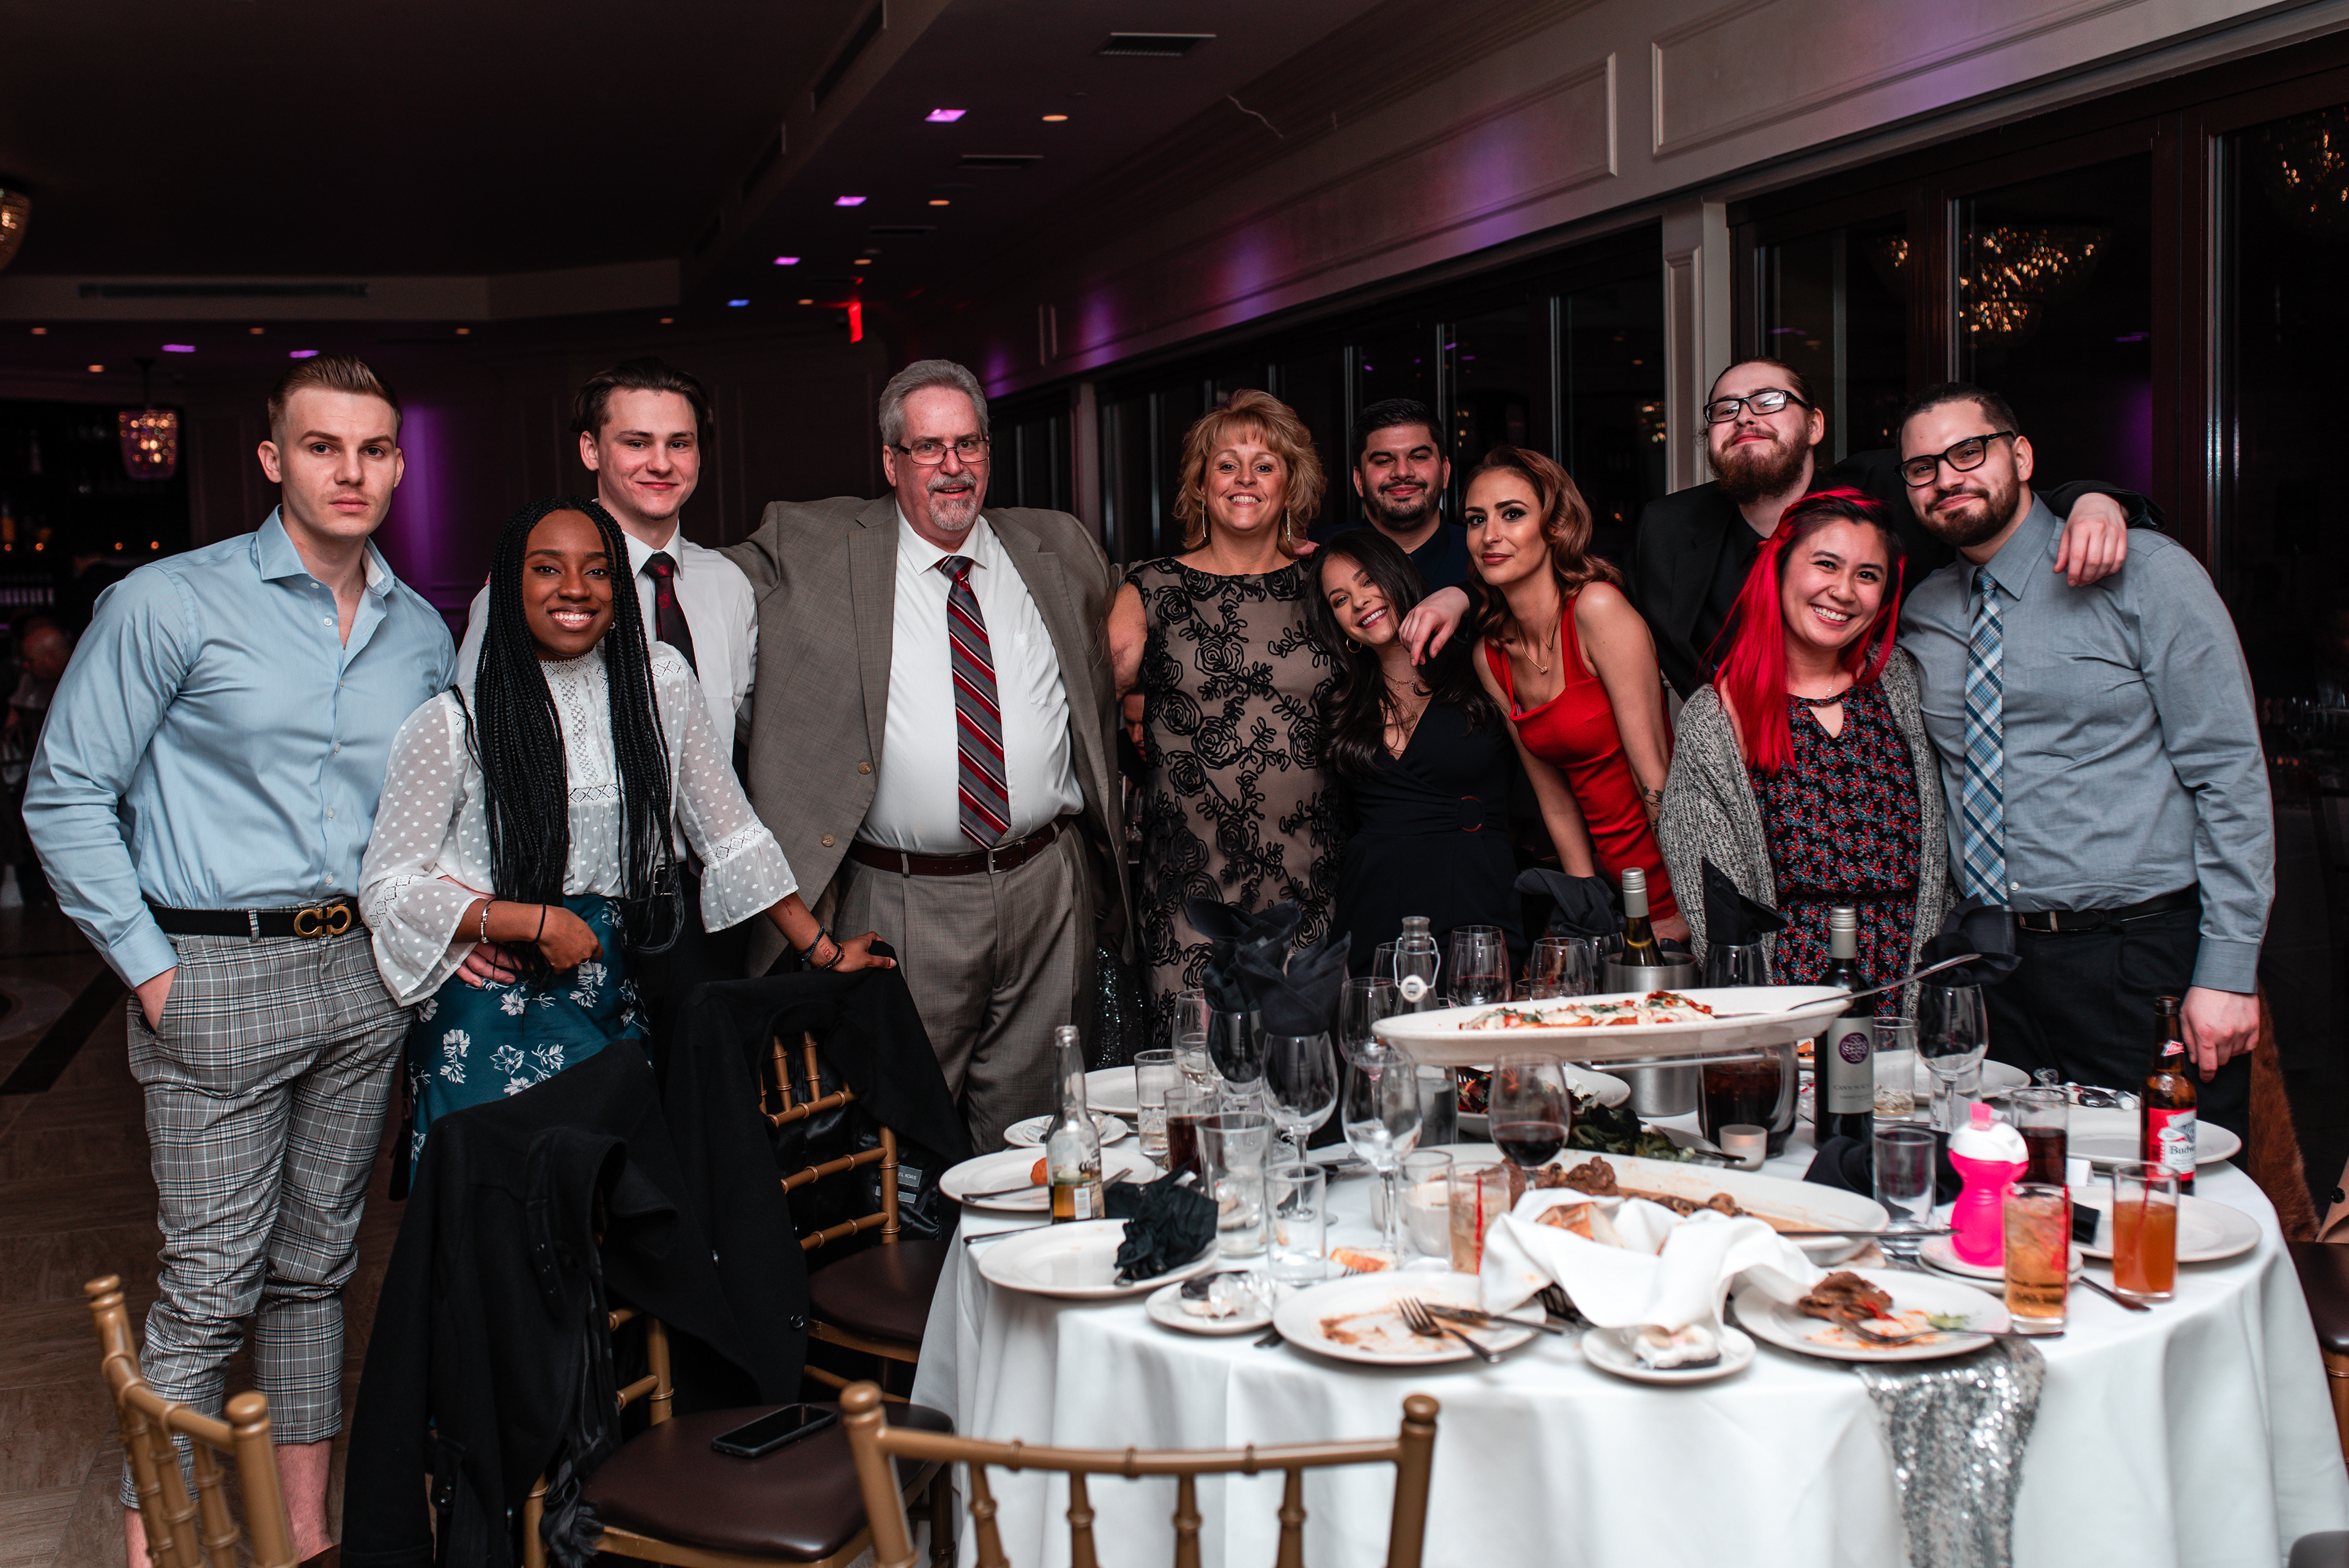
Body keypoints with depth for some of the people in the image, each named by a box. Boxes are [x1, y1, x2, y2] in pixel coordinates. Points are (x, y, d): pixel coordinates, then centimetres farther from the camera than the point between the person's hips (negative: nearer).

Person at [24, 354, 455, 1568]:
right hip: (218, 978, -5)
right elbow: (66, 796, -5)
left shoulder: (423, 635, 10)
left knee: (317, 1264, 13)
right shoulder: (169, 605, -6)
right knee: (213, 1283, -3)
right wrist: (149, 966, -9)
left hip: (363, 974, 5)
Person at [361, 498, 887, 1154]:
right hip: (490, 1018, -3)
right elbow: (387, 887, -3)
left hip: (610, 1007, 3)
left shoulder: (661, 680, 4)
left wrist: (823, 951, 6)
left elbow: (730, 833, 9)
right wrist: (533, 922, -12)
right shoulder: (456, 721, -5)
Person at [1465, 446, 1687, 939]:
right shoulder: (1491, 657, 5)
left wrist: (1687, 914, -16)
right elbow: (1557, 805, 9)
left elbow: (1655, 773, -15)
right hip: (1611, 875, 5)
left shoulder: (1598, 607, -13)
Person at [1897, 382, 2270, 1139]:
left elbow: (2230, 772, -7)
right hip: (1994, 971, 4)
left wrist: (2229, 969, -12)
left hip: (2143, 960, -4)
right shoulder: (1920, 615, 9)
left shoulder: (2146, 575, -5)